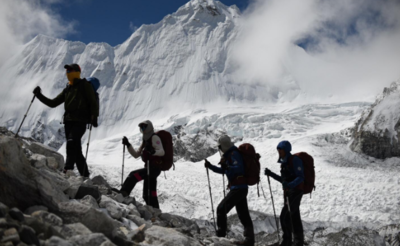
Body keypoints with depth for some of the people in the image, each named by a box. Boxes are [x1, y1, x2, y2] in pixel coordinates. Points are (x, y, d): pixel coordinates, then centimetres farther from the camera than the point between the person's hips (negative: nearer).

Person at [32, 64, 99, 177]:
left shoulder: (84, 85, 4)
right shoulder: (67, 89, 22)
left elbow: (93, 102, -5)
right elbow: (53, 103, 23)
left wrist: (94, 117, -18)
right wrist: (39, 95, 13)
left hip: (80, 121, -6)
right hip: (68, 121, 6)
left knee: (72, 142, -26)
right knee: (76, 150, 4)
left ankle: (68, 169, -32)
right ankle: (85, 175, 9)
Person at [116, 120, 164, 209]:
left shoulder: (154, 137, -5)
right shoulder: (145, 140, 21)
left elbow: (162, 152, -19)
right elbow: (136, 155, 19)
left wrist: (153, 152, -40)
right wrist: (128, 145, 7)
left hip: (154, 167, -9)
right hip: (149, 169, 9)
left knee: (134, 175, -24)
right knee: (149, 194, 11)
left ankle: (123, 192, -33)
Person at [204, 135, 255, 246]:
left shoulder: (234, 154, -11)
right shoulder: (229, 155, 19)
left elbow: (239, 168, -25)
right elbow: (223, 171, 30)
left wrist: (226, 167, -39)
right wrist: (210, 166, 20)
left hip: (238, 188, -10)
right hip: (241, 188, 10)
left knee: (221, 209, -11)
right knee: (243, 215, 11)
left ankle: (221, 235, -9)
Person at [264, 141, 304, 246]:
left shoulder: (295, 160, -12)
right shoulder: (284, 162, 13)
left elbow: (300, 177, -18)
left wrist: (290, 185, -33)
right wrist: (271, 174, 11)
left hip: (295, 192, -8)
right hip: (288, 192, 8)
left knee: (285, 216, -11)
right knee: (294, 217, 13)